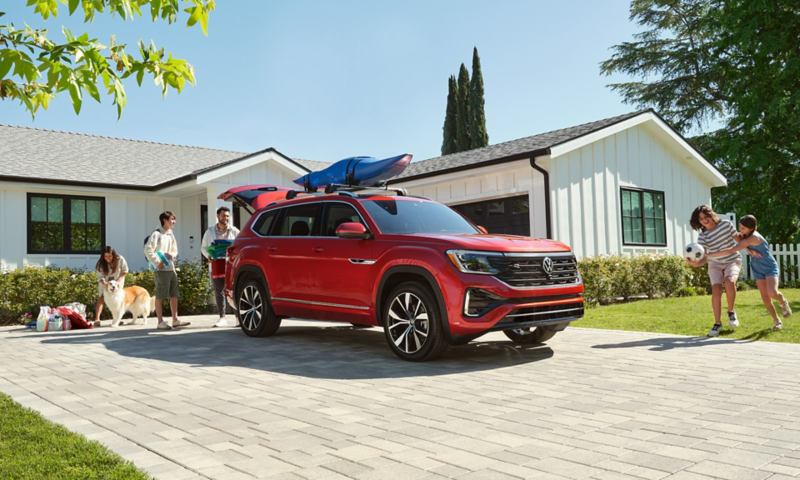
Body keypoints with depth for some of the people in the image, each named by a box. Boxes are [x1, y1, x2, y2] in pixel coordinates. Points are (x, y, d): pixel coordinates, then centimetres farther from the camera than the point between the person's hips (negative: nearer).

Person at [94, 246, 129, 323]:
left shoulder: (120, 259, -25)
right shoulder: (101, 263, -25)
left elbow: (125, 270, -10)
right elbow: (100, 276, -23)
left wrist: (119, 280, -21)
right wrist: (105, 283, -42)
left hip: (117, 281, 1)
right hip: (104, 282, 0)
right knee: (101, 297, -14)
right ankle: (97, 318, -21)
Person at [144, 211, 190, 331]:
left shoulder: (171, 235, 16)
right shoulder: (157, 234, -8)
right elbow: (148, 250, -16)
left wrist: (172, 255, 0)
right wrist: (157, 262, -18)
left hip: (171, 268, 8)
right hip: (161, 270, -8)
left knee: (174, 295, 10)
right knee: (159, 296, -3)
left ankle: (175, 320, 17)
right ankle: (160, 322, 1)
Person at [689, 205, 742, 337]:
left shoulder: (726, 224, -9)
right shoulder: (703, 236, -12)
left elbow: (738, 239, 8)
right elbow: (703, 257, -24)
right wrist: (696, 263, -45)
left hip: (732, 261, -1)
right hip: (715, 264, 1)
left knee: (729, 282, -30)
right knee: (716, 290, -17)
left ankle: (731, 311, -6)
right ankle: (717, 323, -4)